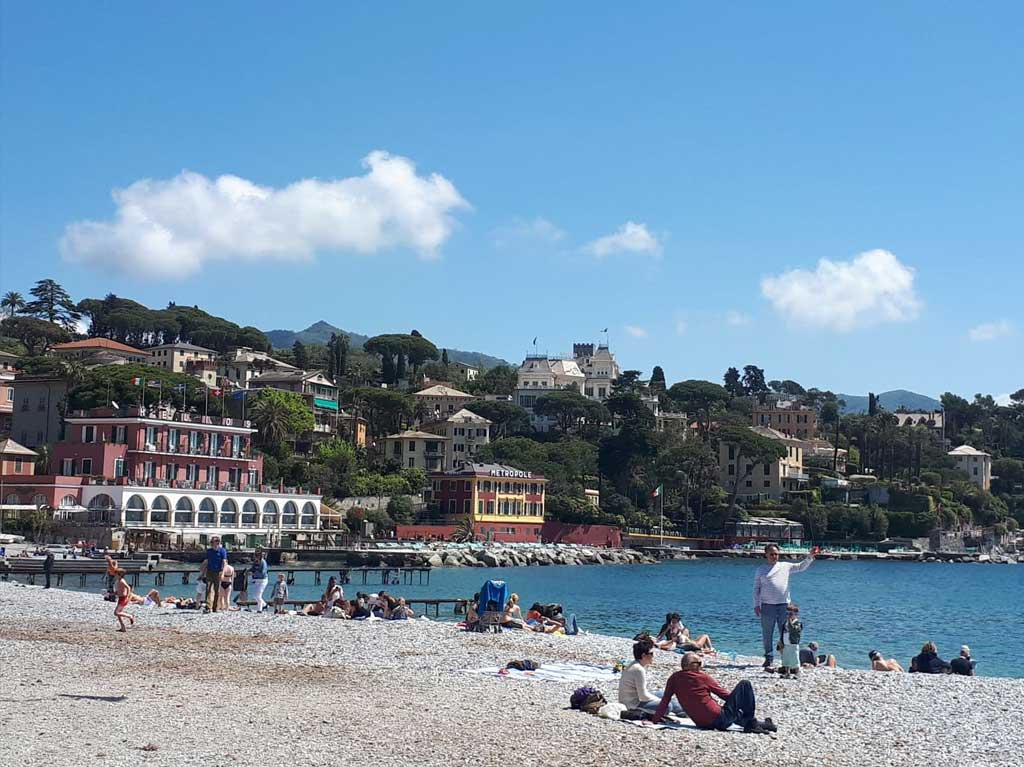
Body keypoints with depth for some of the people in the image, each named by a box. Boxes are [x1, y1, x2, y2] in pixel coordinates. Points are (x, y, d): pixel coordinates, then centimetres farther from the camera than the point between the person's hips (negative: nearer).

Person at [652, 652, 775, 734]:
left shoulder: (674, 679, 3)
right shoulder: (702, 677, -8)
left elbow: (665, 701, -3)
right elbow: (724, 694, 1)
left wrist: (654, 720, 3)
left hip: (702, 724, 6)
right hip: (720, 719, -6)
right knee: (745, 684, 4)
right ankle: (751, 723, 7)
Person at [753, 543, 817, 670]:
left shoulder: (785, 566, 11)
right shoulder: (761, 570, 10)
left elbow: (801, 567, 10)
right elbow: (756, 588, 10)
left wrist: (810, 557, -7)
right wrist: (756, 605, 2)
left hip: (783, 605, 0)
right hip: (767, 606, 0)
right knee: (767, 634, 3)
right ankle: (769, 658, 11)